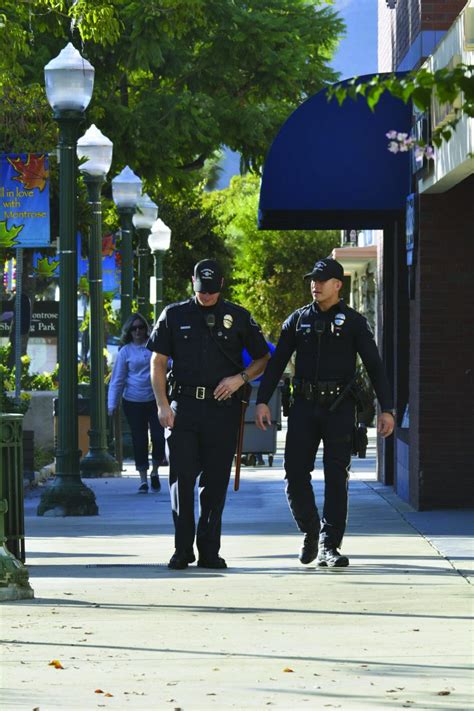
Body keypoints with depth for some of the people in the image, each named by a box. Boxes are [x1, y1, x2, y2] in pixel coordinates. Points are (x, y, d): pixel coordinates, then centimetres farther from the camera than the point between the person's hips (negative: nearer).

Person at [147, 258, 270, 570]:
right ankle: (183, 550, -1)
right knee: (182, 479, -6)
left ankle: (209, 550, 10)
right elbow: (158, 362, 7)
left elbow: (263, 359, 13)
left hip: (223, 408, 0)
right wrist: (163, 404, -3)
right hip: (183, 406, 0)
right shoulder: (174, 315, 7)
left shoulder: (239, 317, 7)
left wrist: (240, 378, -6)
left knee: (215, 482, 3)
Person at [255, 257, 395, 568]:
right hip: (304, 405, 2)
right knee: (295, 473, -4)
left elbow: (375, 366, 2)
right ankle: (310, 531, 17)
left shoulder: (353, 322, 3)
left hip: (339, 408, -2)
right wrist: (262, 401, 0)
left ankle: (329, 547, 3)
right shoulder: (298, 320, 10)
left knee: (336, 478, -2)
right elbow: (276, 362, 10)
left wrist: (387, 409, -6)